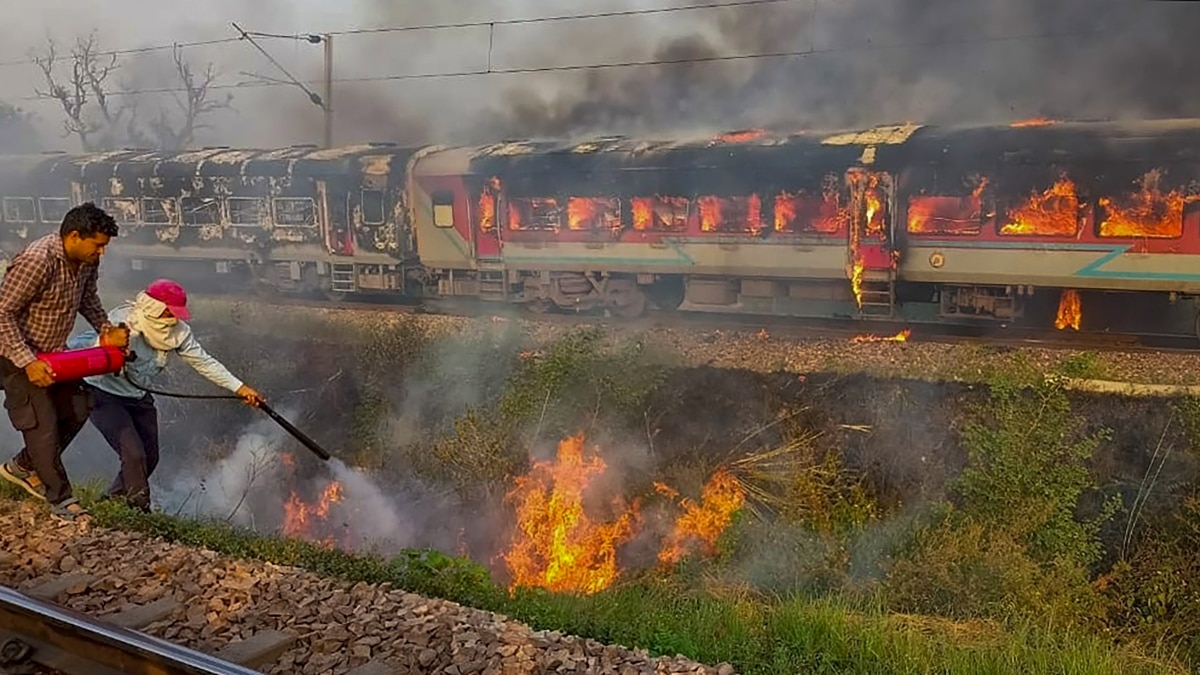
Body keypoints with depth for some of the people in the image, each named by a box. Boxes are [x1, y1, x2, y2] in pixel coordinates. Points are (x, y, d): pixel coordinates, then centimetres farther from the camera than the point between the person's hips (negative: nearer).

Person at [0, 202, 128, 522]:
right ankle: (61, 499, 9)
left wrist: (106, 328, -2)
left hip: (55, 351, 8)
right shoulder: (35, 262, -31)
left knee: (76, 410, 12)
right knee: (42, 424, -4)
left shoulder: (87, 261, -6)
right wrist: (28, 362, -30)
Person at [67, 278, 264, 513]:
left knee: (150, 458, 9)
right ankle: (140, 510, 1)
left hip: (138, 397, 7)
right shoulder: (122, 324, -27)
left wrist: (239, 388, -13)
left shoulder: (177, 331, -11)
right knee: (134, 454, -18)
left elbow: (204, 361, -8)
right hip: (104, 394, -7)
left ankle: (112, 500, 32)